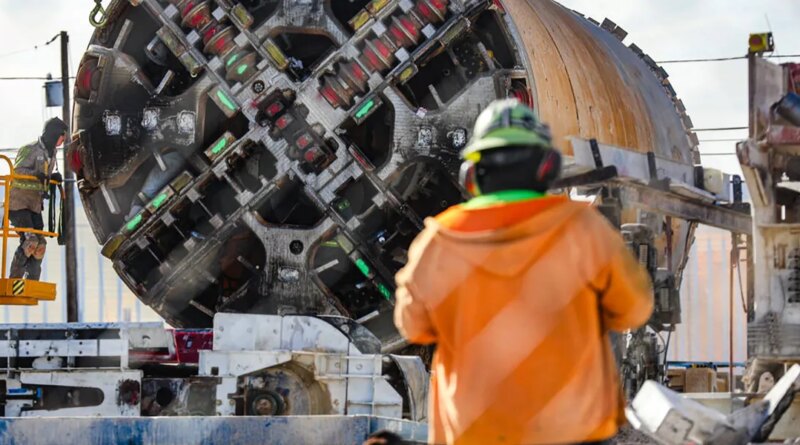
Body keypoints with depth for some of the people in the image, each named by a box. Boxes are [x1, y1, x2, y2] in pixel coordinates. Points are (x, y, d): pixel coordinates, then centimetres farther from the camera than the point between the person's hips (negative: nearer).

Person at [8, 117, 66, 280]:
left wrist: (53, 177, 3)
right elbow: (16, 171, -17)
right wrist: (35, 174, -30)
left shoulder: (51, 153, 15)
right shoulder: (30, 150, -12)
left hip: (35, 205, 9)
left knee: (39, 245, 2)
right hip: (18, 202, -9)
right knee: (29, 240, -22)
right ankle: (13, 280, -13)